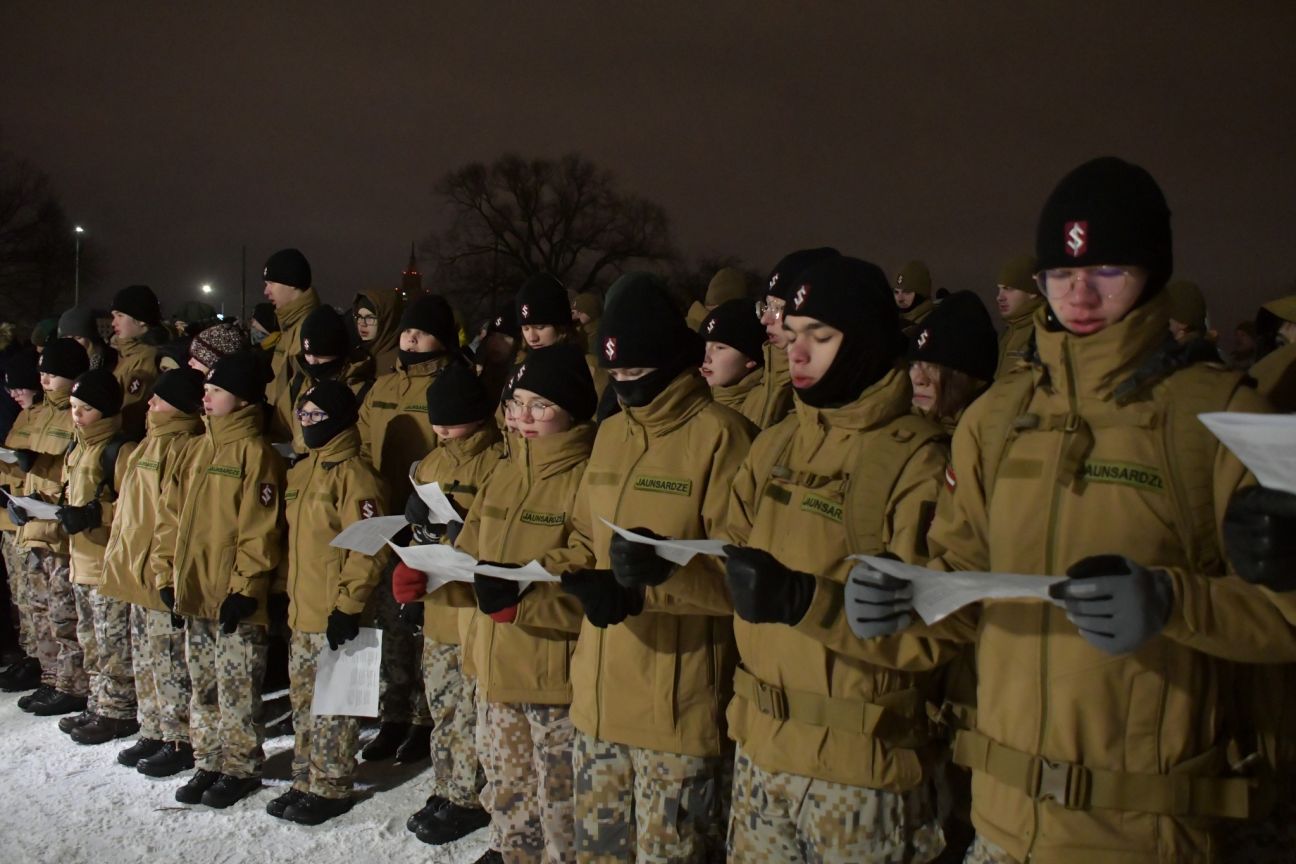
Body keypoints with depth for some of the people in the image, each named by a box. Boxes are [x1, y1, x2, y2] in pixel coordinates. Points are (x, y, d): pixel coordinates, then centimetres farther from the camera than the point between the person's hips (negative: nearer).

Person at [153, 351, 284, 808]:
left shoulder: (255, 452, -12)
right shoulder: (195, 450, 12)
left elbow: (260, 528, -16)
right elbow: (170, 515, 15)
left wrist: (245, 587, -18)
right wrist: (166, 573, 9)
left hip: (234, 599, -8)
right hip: (192, 593, 8)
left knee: (237, 690, 3)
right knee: (202, 687, 17)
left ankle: (240, 769, 17)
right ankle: (208, 763, 30)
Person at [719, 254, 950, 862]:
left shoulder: (917, 459, -12)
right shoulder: (773, 446, 8)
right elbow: (734, 559, 10)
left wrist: (807, 599, -27)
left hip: (860, 761, -6)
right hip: (760, 742, 6)